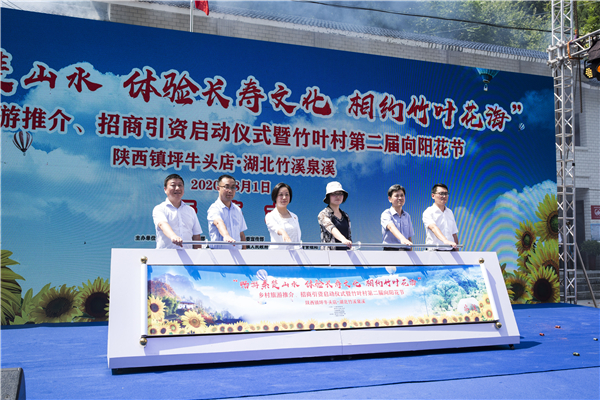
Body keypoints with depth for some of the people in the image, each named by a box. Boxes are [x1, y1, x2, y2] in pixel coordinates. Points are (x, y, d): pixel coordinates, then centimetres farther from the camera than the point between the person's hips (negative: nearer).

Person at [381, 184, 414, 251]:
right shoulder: (386, 214, -4)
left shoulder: (407, 216, 15)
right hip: (390, 249, -5)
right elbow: (391, 227, -25)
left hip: (406, 250, 5)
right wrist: (402, 238, -43)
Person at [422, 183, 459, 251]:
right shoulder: (428, 212, -7)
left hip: (450, 250, 6)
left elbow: (454, 233, 19)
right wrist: (445, 240, -43)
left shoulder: (450, 212, 15)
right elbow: (433, 227, -26)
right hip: (434, 250, -6)